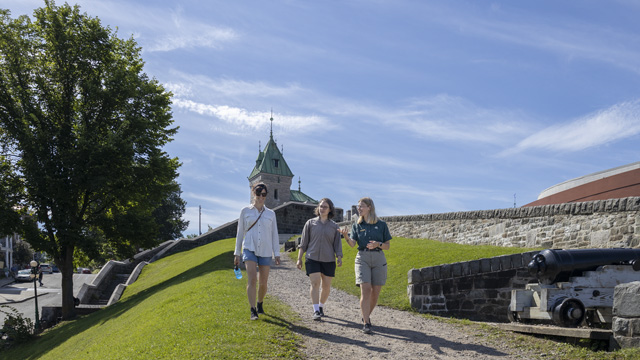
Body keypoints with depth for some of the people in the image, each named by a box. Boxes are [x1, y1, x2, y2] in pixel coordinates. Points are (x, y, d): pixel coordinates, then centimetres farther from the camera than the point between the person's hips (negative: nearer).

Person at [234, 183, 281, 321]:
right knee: (252, 279, -19)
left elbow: (274, 235, 10)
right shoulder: (245, 211, 6)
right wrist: (237, 253, 5)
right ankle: (253, 311, -18)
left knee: (263, 282, 5)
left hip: (265, 252, 2)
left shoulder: (271, 214, 10)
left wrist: (277, 254, 1)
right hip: (250, 249, -2)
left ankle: (260, 304, 32)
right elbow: (240, 233, 9)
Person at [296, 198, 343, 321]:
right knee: (315, 283, -13)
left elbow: (337, 244, 6)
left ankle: (321, 306, 27)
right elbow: (303, 243, 7)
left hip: (328, 260, 2)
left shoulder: (334, 226, 7)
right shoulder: (310, 223, 5)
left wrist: (339, 258, -10)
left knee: (326, 286, 6)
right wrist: (299, 258, 3)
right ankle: (316, 311, -14)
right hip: (312, 259, -2)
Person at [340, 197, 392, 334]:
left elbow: (387, 246, 8)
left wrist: (378, 244, -13)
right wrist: (346, 236, -25)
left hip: (379, 259, 1)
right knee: (365, 290, -14)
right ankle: (366, 323, -12)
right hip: (362, 258, -1)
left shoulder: (381, 225, 6)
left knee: (375, 292, 5)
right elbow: (352, 244, -5)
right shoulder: (357, 225, 8)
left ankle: (366, 316, 28)